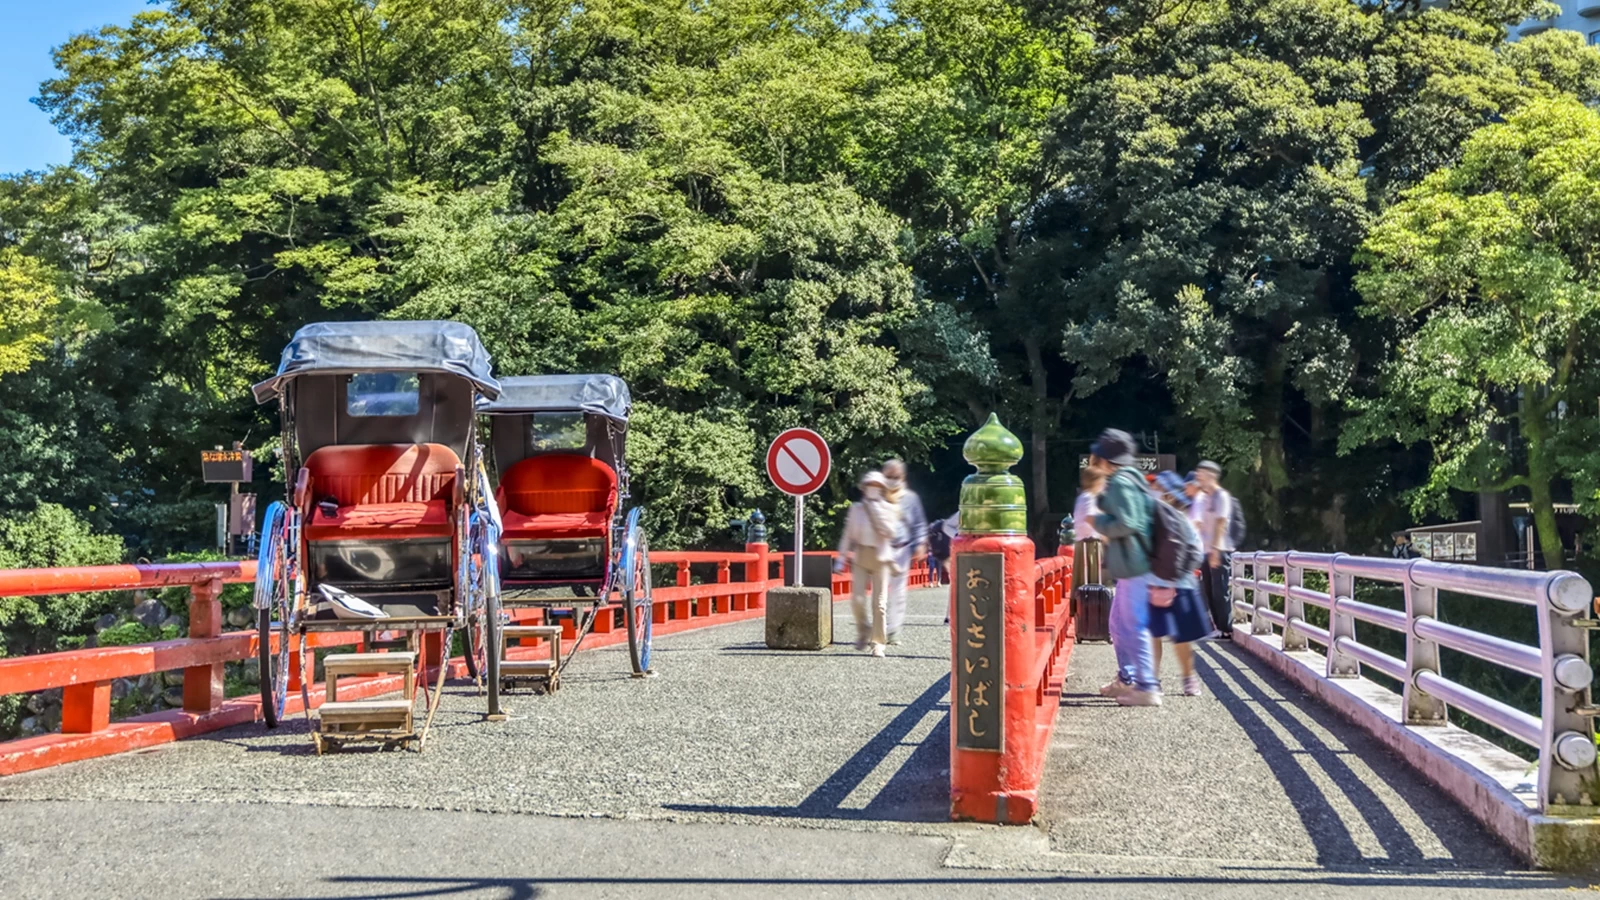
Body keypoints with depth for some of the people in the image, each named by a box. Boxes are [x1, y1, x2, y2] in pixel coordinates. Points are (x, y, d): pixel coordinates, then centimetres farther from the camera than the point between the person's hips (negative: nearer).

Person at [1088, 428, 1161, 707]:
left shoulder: (1120, 483, -16)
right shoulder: (1124, 479, 15)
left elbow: (1126, 524, -25)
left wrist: (1097, 522, -12)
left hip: (1134, 566, -11)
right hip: (1131, 565, 11)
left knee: (1133, 627, -7)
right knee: (1119, 623, 19)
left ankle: (1148, 687, -5)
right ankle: (1126, 678, 27)